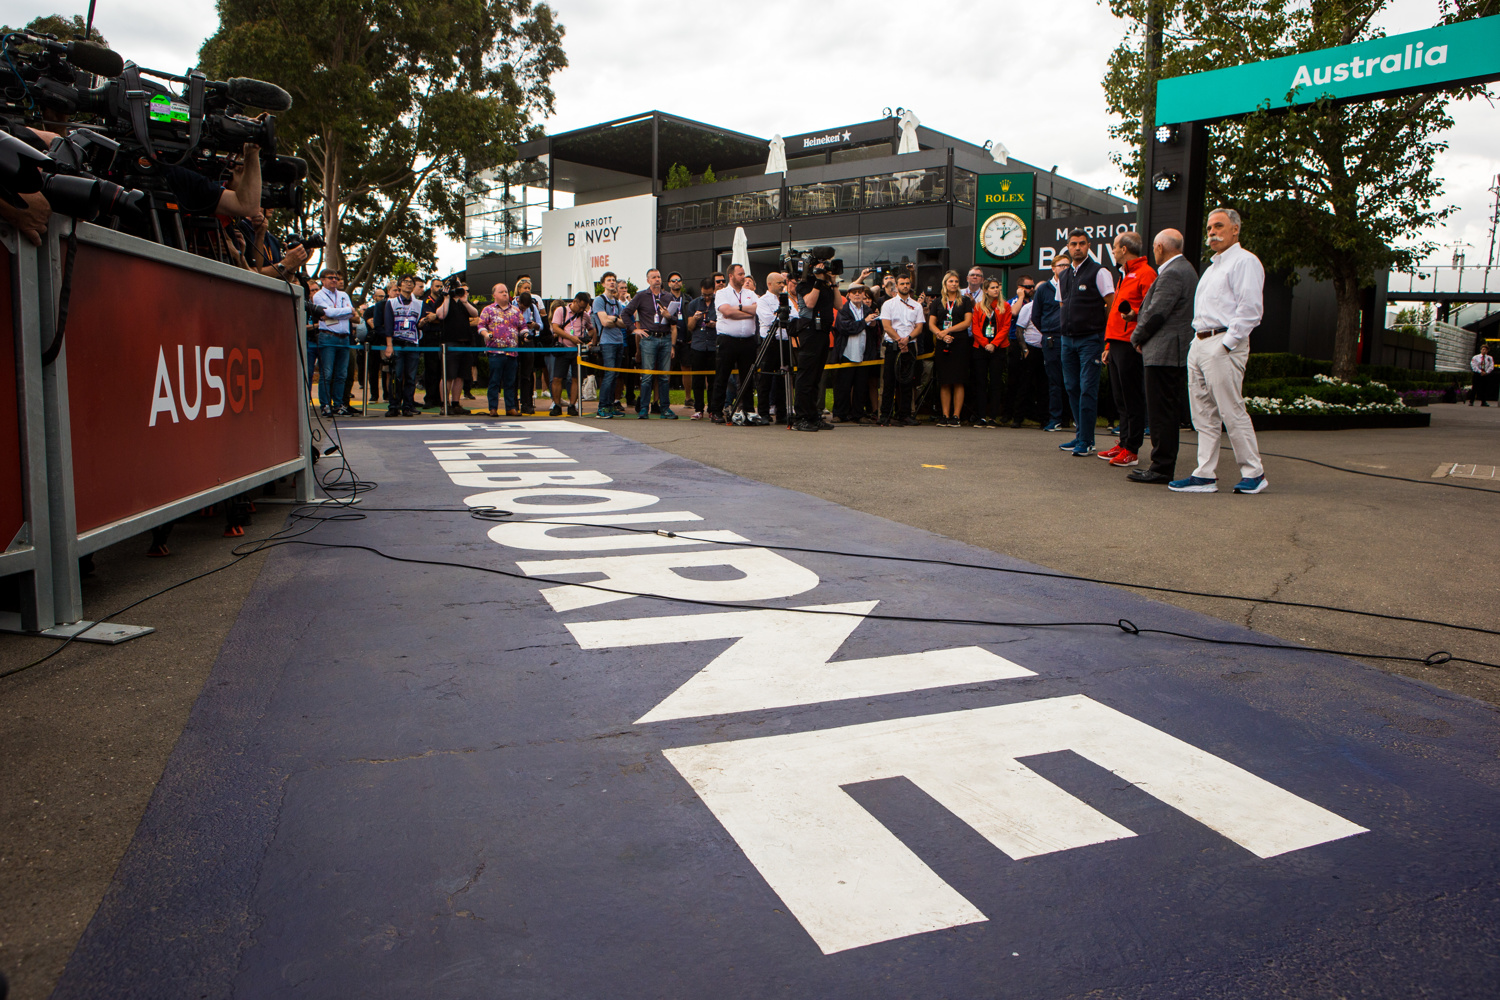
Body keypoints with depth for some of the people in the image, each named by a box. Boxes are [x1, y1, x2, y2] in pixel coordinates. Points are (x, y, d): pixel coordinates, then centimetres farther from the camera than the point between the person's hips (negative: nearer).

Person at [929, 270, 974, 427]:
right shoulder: (937, 302, 13)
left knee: (958, 382, -5)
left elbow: (967, 322, -1)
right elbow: (931, 324, 7)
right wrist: (941, 335, -11)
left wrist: (948, 330, -10)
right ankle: (945, 416, 5)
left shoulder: (965, 302, 9)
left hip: (960, 343, -2)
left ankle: (956, 416, -3)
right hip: (942, 344, 2)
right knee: (944, 383, 1)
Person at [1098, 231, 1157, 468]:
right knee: (1120, 399, 12)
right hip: (1117, 344, 10)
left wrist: (1135, 314, -33)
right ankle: (1123, 444, 18)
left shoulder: (1145, 273, -8)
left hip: (1130, 346, -10)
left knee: (1132, 399, -5)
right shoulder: (1125, 275, 22)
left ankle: (1132, 450, -2)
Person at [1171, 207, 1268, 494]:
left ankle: (1253, 473, 2)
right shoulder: (1212, 267, 24)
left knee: (1232, 412, -7)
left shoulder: (1245, 261, -4)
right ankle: (1205, 476, 8)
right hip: (1199, 343, 9)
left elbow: (1250, 309, -14)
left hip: (1223, 344, -9)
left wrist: (1227, 343, -18)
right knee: (1203, 415, 6)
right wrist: (1198, 339, 15)